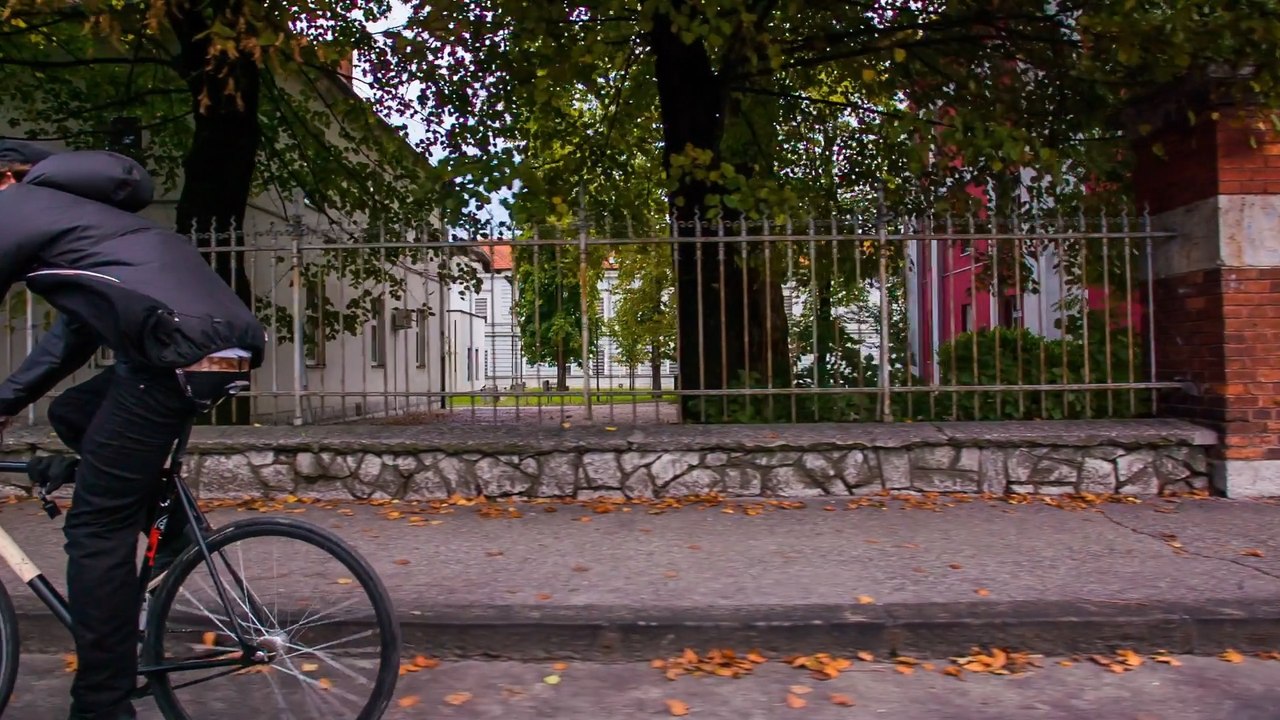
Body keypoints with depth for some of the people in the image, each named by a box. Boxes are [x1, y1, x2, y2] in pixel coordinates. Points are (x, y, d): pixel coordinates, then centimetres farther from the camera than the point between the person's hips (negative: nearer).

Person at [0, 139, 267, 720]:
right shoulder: (78, 209, 35)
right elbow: (75, 332, 35)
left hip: (179, 354, -9)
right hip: (231, 342, 9)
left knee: (95, 528, 0)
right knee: (72, 414, 27)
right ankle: (169, 521, 21)